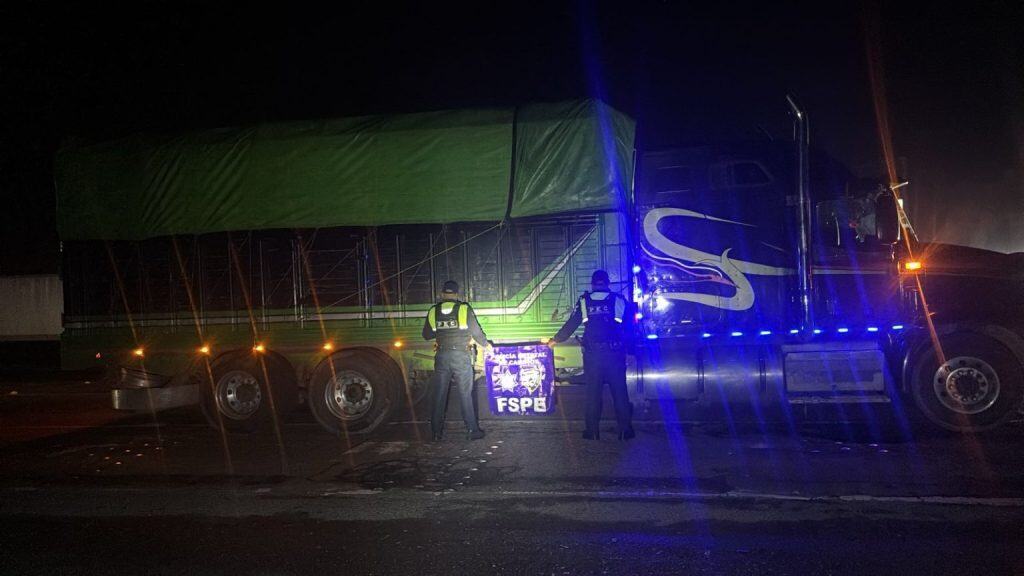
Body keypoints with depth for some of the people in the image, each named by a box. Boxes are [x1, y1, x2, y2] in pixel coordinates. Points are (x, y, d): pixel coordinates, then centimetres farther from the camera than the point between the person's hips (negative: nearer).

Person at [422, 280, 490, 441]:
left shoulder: (433, 311, 3)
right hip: (461, 356, -2)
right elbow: (476, 331, 1)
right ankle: (473, 430, 5)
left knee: (439, 395, 9)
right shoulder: (464, 309, -5)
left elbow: (426, 335, 12)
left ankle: (436, 432, 13)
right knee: (466, 394, 4)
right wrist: (485, 343, 20)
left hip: (442, 357, 2)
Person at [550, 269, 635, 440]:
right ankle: (625, 430, 5)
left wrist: (555, 340, 26)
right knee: (620, 392, 5)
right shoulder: (619, 301, 6)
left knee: (593, 392, 6)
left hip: (592, 354, 0)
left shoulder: (584, 302, 6)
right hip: (615, 354, 0)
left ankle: (592, 431, 9)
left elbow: (570, 325, 11)